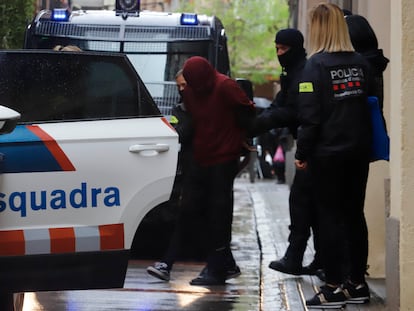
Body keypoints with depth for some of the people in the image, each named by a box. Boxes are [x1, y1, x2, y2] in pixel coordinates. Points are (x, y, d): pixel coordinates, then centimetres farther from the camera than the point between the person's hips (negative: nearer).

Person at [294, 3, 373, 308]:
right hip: (359, 150, 5)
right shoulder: (361, 63, 5)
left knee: (330, 217, 0)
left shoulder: (316, 65, -12)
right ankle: (357, 283, 16)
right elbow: (371, 105, 9)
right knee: (354, 215, 12)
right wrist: (365, 141, 17)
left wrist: (302, 152, -8)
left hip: (328, 152, -5)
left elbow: (310, 115, -15)